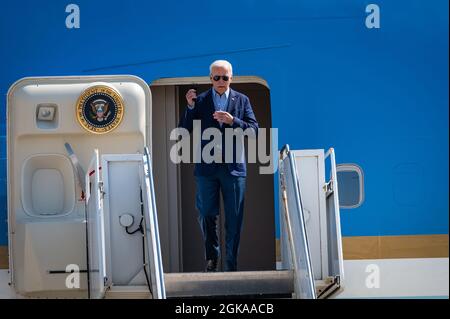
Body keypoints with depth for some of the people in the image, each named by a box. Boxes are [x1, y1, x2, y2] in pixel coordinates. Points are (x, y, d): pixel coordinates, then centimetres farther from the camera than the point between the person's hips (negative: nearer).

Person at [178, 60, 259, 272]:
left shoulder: (242, 100, 8)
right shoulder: (200, 100, 6)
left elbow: (254, 129, 1)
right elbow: (184, 129, 0)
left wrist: (233, 121, -15)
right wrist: (190, 106, -13)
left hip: (233, 167, 0)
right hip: (207, 166, 0)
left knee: (234, 219, 2)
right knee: (206, 215, 3)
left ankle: (231, 264, 10)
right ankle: (211, 257, 23)